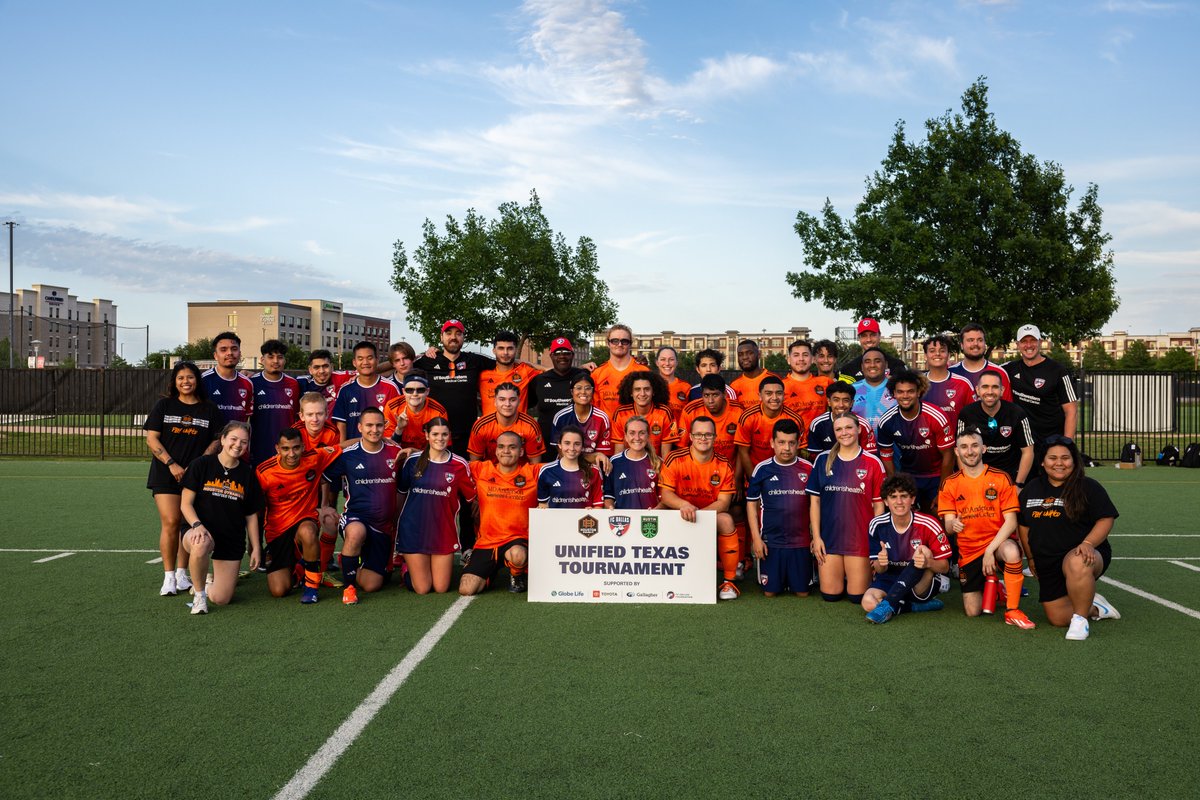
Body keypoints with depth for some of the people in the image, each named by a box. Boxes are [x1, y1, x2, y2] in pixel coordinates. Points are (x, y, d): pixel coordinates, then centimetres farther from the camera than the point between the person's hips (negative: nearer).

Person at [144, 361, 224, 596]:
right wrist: (171, 464, -10)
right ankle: (168, 577, -3)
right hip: (166, 474, -1)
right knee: (170, 522, -11)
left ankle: (182, 574, 14)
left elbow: (217, 440, 4)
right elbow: (151, 439, 3)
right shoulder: (164, 406, 8)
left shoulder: (210, 410, 7)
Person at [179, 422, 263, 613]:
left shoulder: (248, 473, 7)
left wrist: (256, 547, 7)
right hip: (202, 531, -2)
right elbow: (185, 503, -4)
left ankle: (207, 581, 31)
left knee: (221, 599, -8)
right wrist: (197, 525, -22)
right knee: (200, 545, -41)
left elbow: (251, 515, 11)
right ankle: (199, 594, -14)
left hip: (232, 540, 2)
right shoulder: (202, 464, -1)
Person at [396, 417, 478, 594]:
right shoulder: (413, 460, 0)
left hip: (444, 531, 0)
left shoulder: (459, 464, -3)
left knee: (441, 588, 3)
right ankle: (407, 566, 32)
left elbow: (472, 497, 5)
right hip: (414, 530, 0)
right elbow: (401, 491, 12)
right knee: (422, 589, 2)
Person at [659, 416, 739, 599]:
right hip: (680, 516, 0)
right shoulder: (675, 459, -8)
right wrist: (684, 505, -36)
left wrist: (698, 513, -28)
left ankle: (730, 580, -16)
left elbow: (724, 502, -10)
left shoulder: (724, 465, -4)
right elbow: (666, 494, -13)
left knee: (726, 520, -31)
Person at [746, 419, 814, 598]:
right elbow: (752, 504, 2)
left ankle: (794, 580, 38)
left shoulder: (808, 469, -1)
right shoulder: (762, 469, -3)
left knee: (802, 592, 6)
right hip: (771, 541, 0)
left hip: (801, 541, 1)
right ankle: (780, 579, 37)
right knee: (770, 591, 5)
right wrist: (756, 538, -3)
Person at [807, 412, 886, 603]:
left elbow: (879, 505, 0)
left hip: (860, 538, -2)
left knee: (857, 596, 1)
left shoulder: (873, 463, -2)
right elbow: (815, 501, 6)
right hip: (828, 537, 2)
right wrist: (816, 536, 0)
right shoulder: (823, 460, 4)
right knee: (830, 595, 4)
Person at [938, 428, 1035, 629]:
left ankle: (1012, 610, -20)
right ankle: (993, 587, 33)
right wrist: (953, 525, -29)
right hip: (968, 551, 2)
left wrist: (990, 549, -22)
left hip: (998, 543, -2)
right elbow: (948, 526, -3)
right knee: (972, 611, -2)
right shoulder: (949, 484, 1)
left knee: (1012, 551, -39)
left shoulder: (1000, 479, -5)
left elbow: (1011, 521, -10)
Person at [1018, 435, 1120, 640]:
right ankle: (1094, 608, 30)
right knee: (1058, 619, 0)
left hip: (1083, 555, -5)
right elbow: (1023, 525, 18)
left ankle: (1081, 618, -23)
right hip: (1047, 565, 5)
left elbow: (1106, 519, -8)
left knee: (1077, 564, -43)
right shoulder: (1031, 489, 10)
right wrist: (1031, 558, 17)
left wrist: (1088, 543, -24)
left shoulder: (1087, 487, -3)